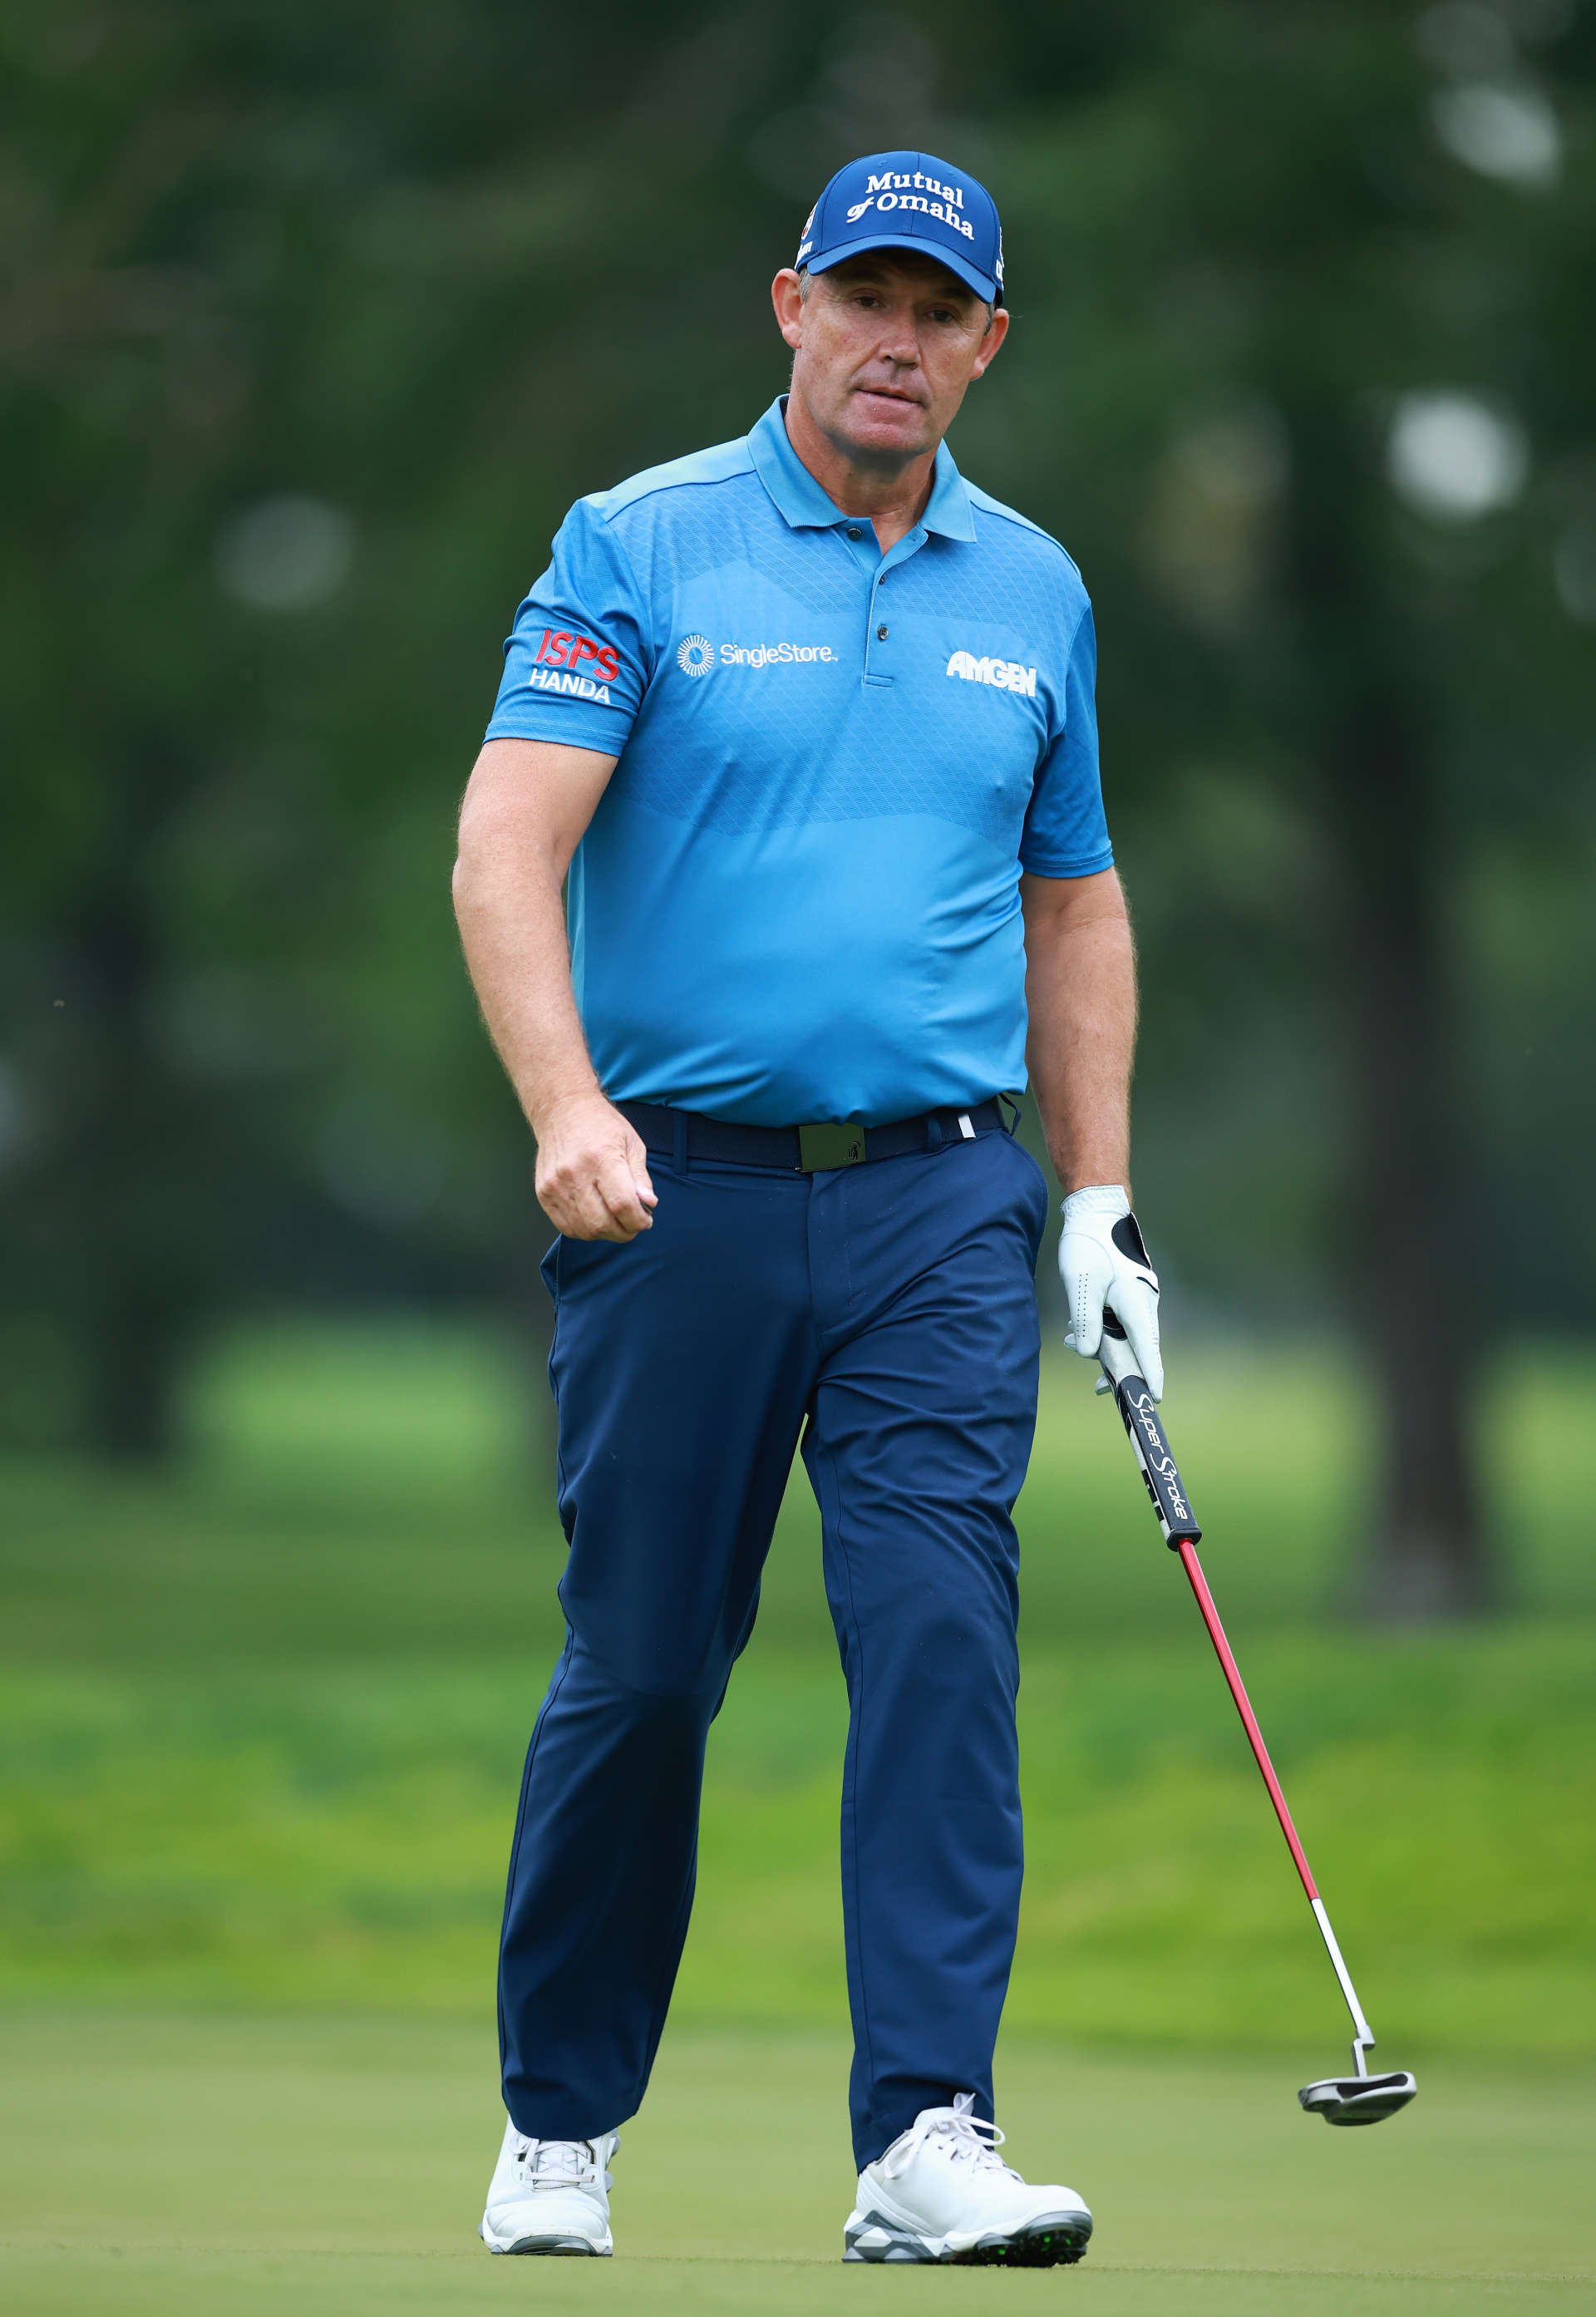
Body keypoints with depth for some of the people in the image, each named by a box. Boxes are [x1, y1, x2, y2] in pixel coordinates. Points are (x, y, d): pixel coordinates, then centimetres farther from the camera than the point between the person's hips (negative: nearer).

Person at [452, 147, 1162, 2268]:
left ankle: (929, 2137, -14)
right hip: (681, 1193, -2)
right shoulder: (638, 549, -2)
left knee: (943, 1636, -11)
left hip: (938, 1209, 2)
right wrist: (566, 1105, -26)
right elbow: (507, 845, -11)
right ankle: (561, 2123, 21)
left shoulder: (1033, 592, 11)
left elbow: (1073, 906, 20)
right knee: (639, 1669, 4)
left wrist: (1103, 1199, 13)